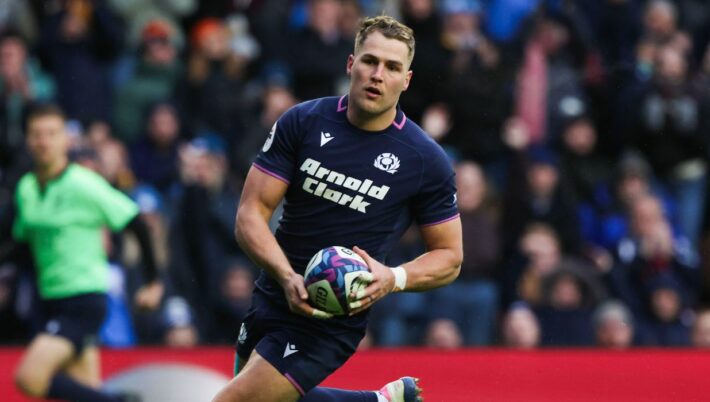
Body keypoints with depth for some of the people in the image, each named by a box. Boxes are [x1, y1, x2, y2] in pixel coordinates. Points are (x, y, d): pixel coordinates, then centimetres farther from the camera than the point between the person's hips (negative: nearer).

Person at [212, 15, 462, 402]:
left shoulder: (426, 162, -10)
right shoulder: (302, 122, -5)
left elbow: (449, 257, 0)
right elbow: (251, 213, -7)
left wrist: (395, 278, -20)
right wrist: (287, 277, -24)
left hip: (332, 323, -5)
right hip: (271, 296, 5)